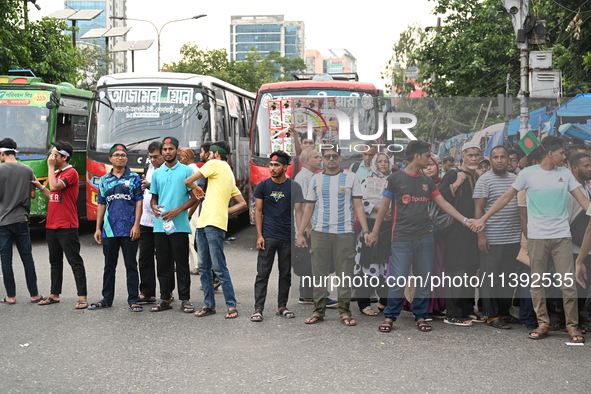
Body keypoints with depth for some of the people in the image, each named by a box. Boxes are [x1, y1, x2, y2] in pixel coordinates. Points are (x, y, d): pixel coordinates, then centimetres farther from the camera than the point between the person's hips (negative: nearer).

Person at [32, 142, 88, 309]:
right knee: (55, 261, 15)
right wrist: (40, 186, 11)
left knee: (75, 262, -5)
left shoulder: (71, 173, -11)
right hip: (51, 225, 9)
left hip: (67, 227, -9)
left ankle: (82, 297, -3)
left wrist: (50, 166, -16)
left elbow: (55, 187, -25)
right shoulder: (56, 173, 17)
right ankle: (54, 295, 23)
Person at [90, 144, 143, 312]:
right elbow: (101, 204, 13)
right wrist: (98, 228, 8)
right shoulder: (104, 180, 12)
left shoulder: (134, 178, 3)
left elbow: (139, 202, -2)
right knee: (109, 266, 11)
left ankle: (133, 300, 7)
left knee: (131, 266, 1)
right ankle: (107, 299, 20)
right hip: (109, 230, 3)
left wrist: (136, 225, -11)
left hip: (129, 230, -3)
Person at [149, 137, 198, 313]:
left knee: (182, 265, -1)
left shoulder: (186, 171, 0)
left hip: (179, 226, -4)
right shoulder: (157, 173, 14)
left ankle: (185, 299, 5)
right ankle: (165, 298, 15)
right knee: (163, 265, 8)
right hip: (160, 225, 4)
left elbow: (194, 197, -3)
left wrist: (177, 210, -15)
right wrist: (154, 208, -4)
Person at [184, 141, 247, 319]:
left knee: (219, 268, -8)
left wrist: (195, 189, 17)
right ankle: (208, 305, 13)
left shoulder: (215, 164, -2)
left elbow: (188, 181, -4)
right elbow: (242, 203, 23)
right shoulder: (230, 175, 23)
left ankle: (231, 305, -4)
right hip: (203, 224, 9)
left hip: (214, 224, -9)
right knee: (204, 268, 9)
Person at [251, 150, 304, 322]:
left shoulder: (294, 187, 2)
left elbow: (298, 211, 1)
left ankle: (282, 306, 21)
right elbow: (258, 211, 3)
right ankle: (258, 309, -1)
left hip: (288, 237, 1)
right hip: (268, 236, -1)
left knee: (286, 274, 9)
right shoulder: (263, 185, 2)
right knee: (262, 274, -3)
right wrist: (259, 235, -5)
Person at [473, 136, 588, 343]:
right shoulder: (528, 174, -1)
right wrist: (483, 218, -2)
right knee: (537, 282, 4)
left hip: (562, 236, 1)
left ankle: (572, 326, 9)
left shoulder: (565, 173, 6)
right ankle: (543, 324, 15)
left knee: (568, 283, -1)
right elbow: (506, 197, 1)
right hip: (537, 237, -1)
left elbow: (582, 199, 6)